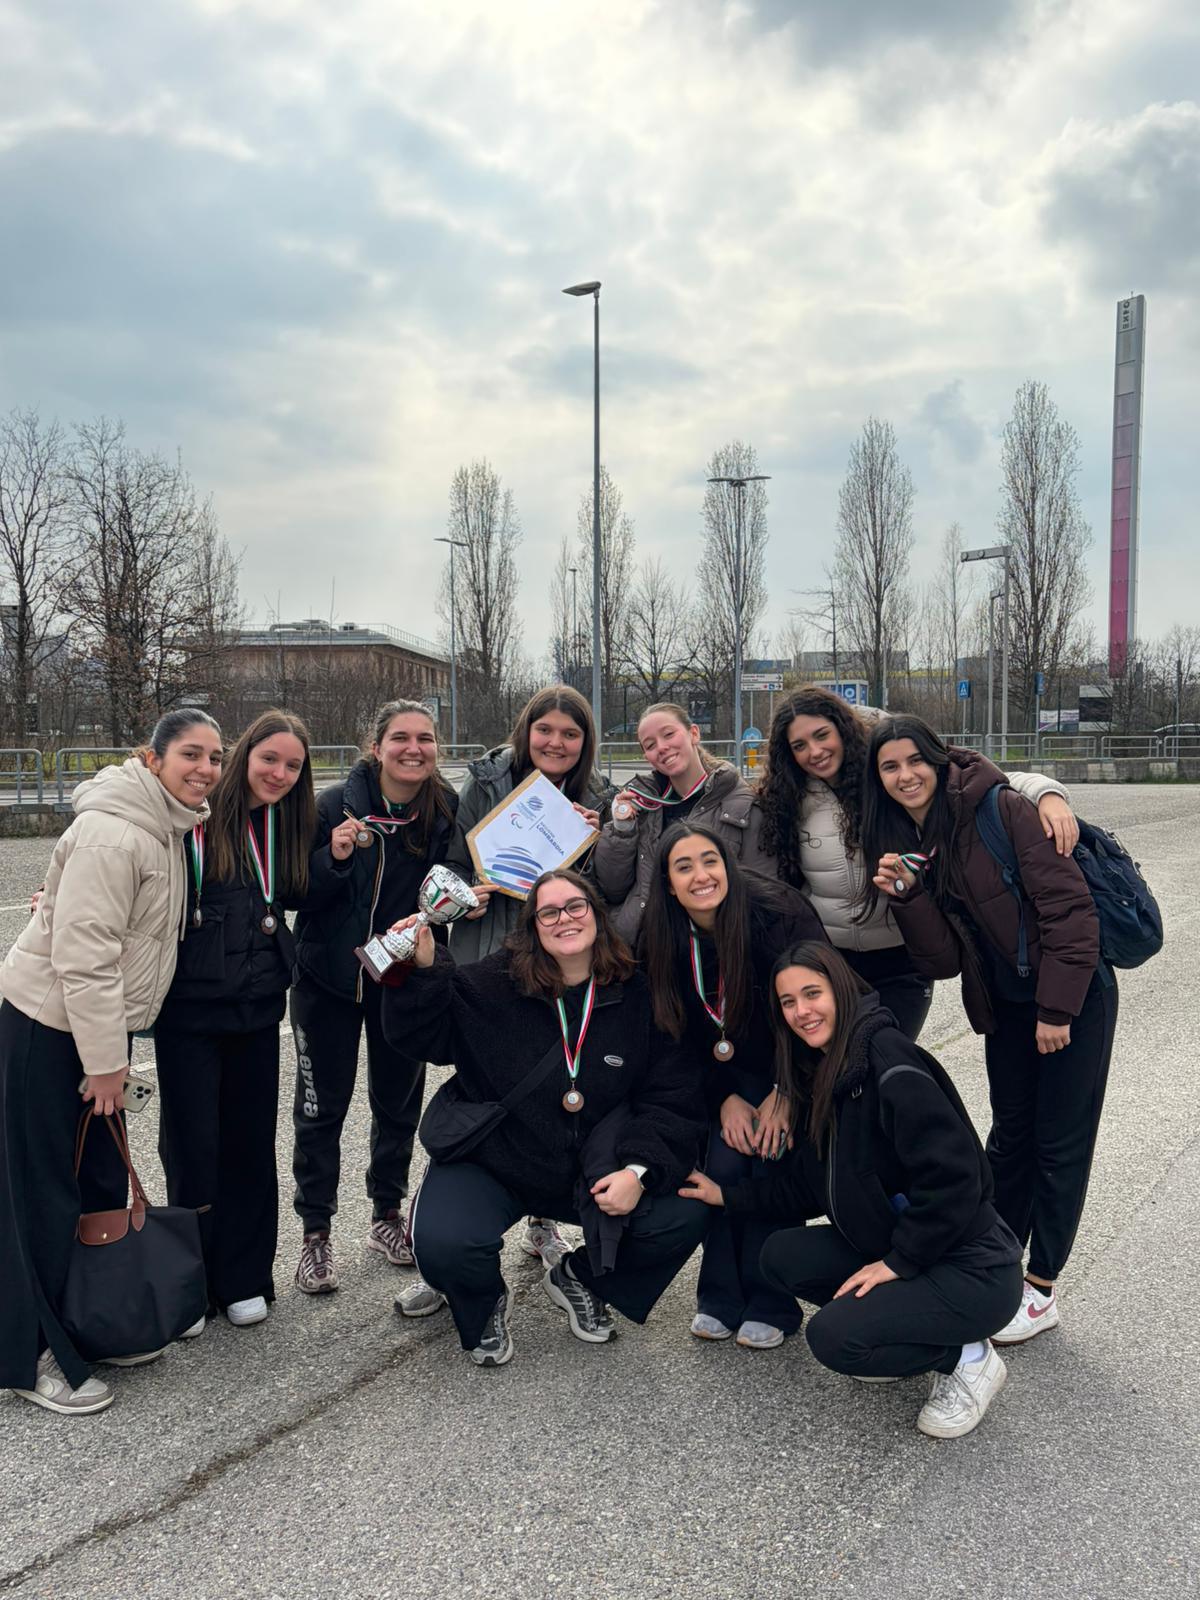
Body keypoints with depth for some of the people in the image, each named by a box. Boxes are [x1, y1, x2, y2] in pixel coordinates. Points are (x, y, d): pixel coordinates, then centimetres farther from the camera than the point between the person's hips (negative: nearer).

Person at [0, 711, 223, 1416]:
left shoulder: (168, 829, 7)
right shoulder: (112, 833, -23)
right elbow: (83, 954, -25)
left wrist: (113, 1049, 15)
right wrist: (104, 1061, -20)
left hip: (99, 1025, 10)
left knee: (103, 1179, 17)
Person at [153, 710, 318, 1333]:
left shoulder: (287, 823, 8)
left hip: (257, 1005, 5)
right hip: (190, 1005, -4)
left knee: (250, 1140, 11)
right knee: (192, 1143, 5)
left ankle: (243, 1279, 26)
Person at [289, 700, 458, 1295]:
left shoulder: (446, 809, -8)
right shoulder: (337, 804, -14)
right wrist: (332, 858, -28)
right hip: (330, 977, -2)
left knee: (399, 1100, 14)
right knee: (322, 1106, 4)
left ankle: (387, 1216, 33)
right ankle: (315, 1234, 19)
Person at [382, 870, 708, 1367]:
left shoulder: (637, 995, -5)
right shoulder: (494, 983, -11)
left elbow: (673, 1098, -5)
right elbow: (419, 1035, -14)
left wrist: (638, 1170, -20)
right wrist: (422, 970, -33)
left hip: (591, 1170, 2)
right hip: (488, 1161, -2)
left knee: (682, 1219, -16)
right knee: (443, 1243, -29)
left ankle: (578, 1278, 16)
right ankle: (485, 1305, 12)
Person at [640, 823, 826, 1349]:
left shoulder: (778, 914, -27)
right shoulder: (662, 942, -12)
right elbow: (686, 1035, -2)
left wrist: (785, 1095, -17)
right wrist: (726, 1098, -10)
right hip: (731, 1078, 3)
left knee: (771, 1164, -15)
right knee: (723, 1163, -11)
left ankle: (770, 1305, 2)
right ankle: (720, 1298, 7)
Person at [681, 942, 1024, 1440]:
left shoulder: (889, 1063, -22)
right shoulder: (819, 1077, 7)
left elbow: (951, 1176, -26)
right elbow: (806, 1185, 13)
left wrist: (899, 1261, -18)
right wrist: (728, 1196, 11)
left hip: (973, 1269, -9)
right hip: (892, 1248, 9)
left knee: (833, 1337, -21)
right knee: (781, 1256, -1)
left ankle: (967, 1360, 4)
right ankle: (919, 1338, 12)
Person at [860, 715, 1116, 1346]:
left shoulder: (1000, 809, -19)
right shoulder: (902, 843, 1)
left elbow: (1068, 905, -21)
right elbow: (943, 960, -3)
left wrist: (1057, 1008, -19)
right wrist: (907, 896, -19)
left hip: (1073, 994, -6)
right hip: (1004, 1003, 6)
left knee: (1060, 1141, 4)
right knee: (1009, 1135, 15)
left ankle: (1041, 1290, 17)